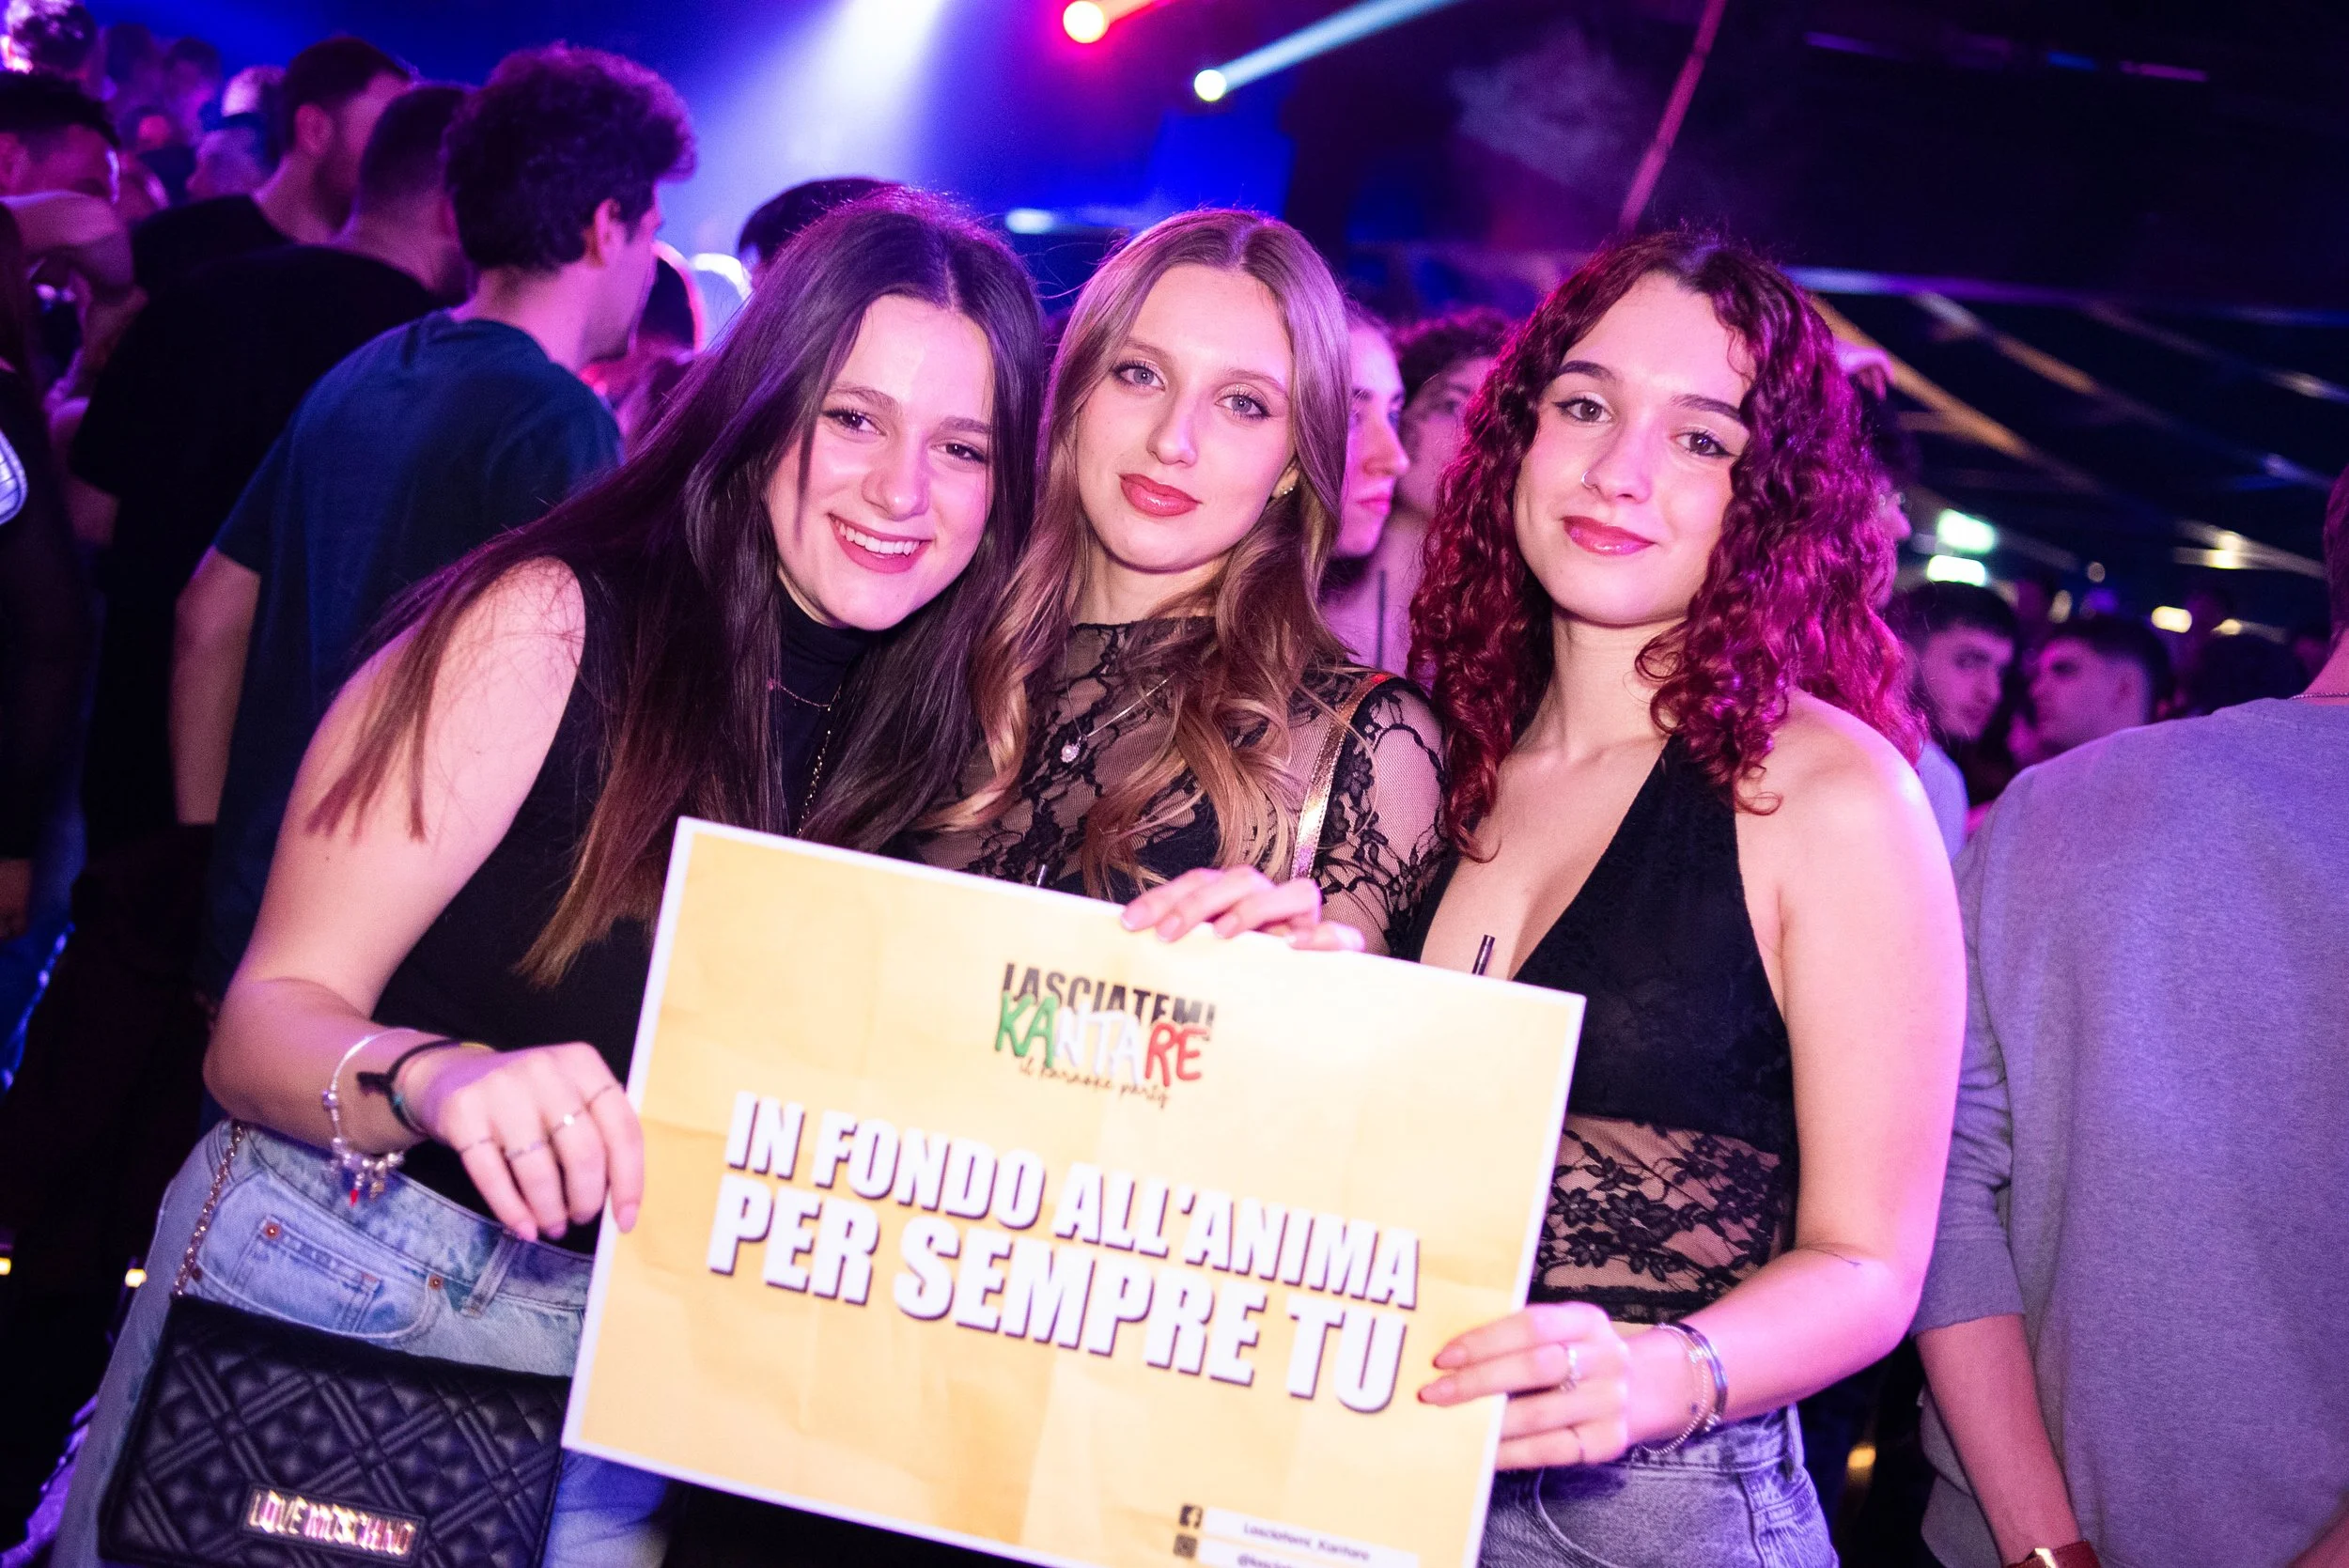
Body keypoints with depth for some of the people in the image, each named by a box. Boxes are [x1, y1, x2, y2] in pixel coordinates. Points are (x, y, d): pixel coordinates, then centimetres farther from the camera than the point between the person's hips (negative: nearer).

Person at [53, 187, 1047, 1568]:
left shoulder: (942, 735, -1)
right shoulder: (552, 625, -13)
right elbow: (269, 1019, -14)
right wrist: (437, 1079, -37)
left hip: (622, 1358, 3)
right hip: (336, 1265, -3)